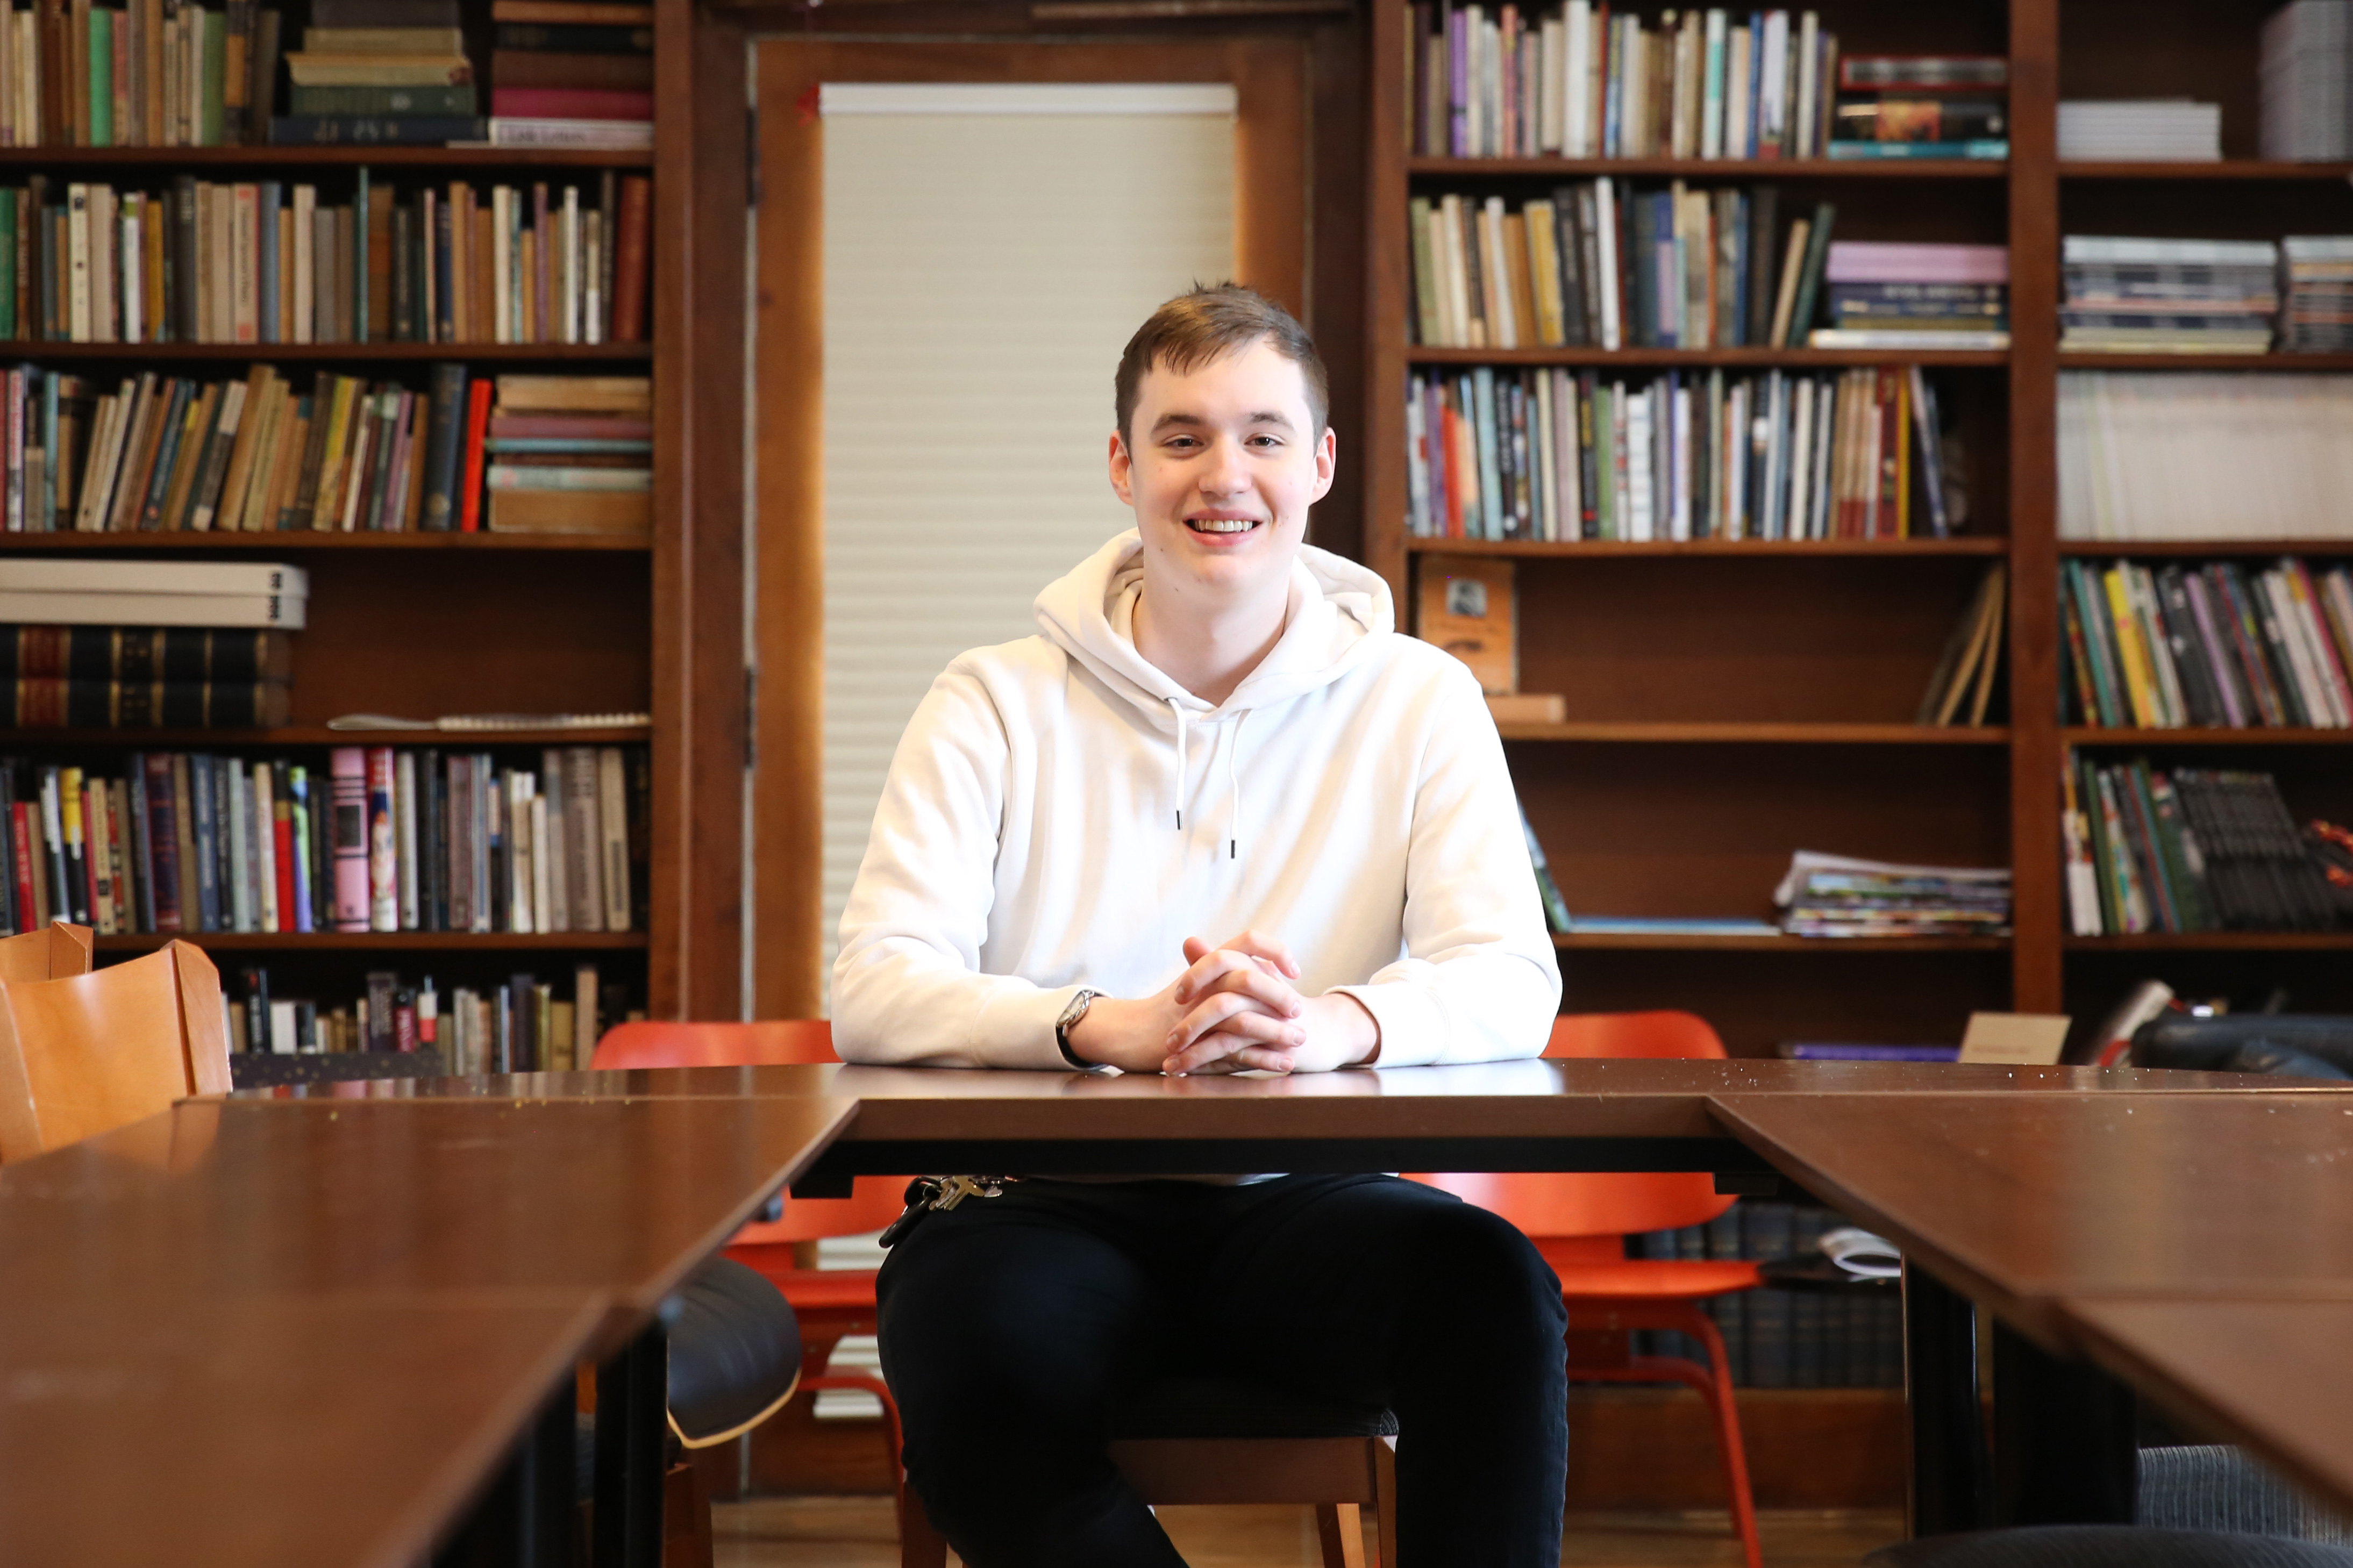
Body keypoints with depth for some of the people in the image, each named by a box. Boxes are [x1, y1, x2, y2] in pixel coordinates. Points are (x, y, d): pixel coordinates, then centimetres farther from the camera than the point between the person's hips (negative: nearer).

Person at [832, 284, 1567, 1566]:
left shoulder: (1418, 703, 8)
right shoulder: (998, 705, 5)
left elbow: (1511, 983, -4)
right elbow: (872, 990, -7)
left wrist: (1332, 1023, -28)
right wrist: (1114, 1026, -27)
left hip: (1301, 1205, 1)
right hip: (1040, 1204, 0)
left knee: (1493, 1283, -31)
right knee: (984, 1363, -34)